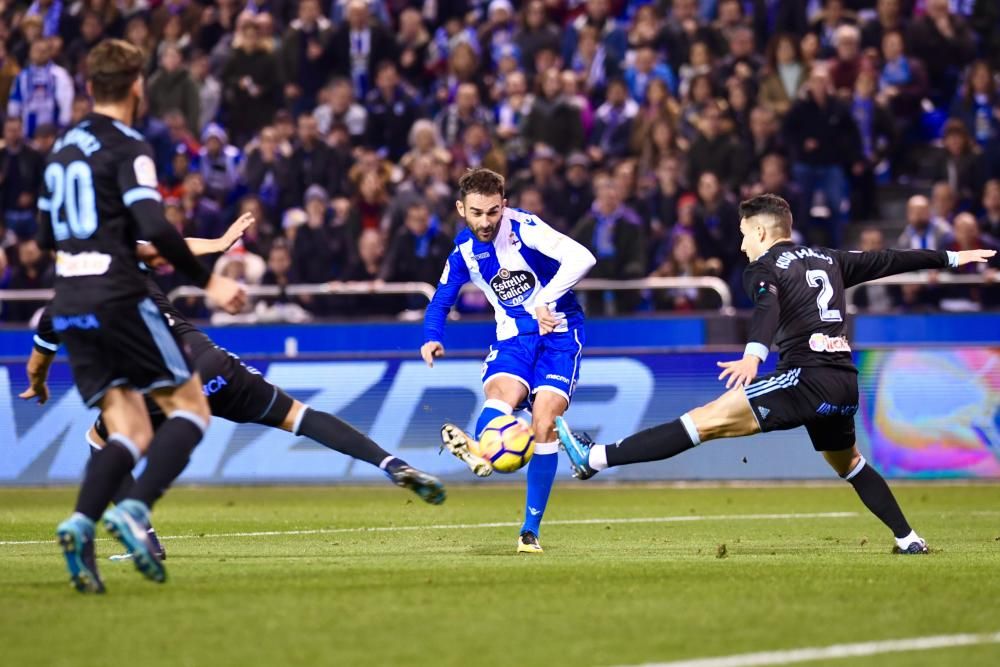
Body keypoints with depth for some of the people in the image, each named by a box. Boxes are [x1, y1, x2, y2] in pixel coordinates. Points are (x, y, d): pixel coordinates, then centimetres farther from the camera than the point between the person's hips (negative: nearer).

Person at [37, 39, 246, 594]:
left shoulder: (63, 149, 17)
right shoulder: (127, 148, -7)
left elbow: (47, 238, 25)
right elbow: (154, 227, -20)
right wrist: (207, 281, -13)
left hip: (70, 308, 7)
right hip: (118, 300, -7)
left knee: (131, 432, 7)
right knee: (189, 405, 3)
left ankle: (81, 524, -19)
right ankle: (135, 511, -18)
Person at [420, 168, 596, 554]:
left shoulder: (523, 228, -15)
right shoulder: (464, 250, 3)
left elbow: (581, 258, -27)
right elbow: (441, 301, 17)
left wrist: (546, 300, -36)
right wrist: (432, 338, -4)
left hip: (559, 332, -4)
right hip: (513, 337, 4)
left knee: (544, 425, -16)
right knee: (500, 395, -29)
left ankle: (531, 529, -8)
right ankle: (479, 453, -62)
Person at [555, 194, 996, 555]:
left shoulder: (763, 268, 3)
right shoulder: (828, 260, 23)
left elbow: (768, 308, -19)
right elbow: (888, 260, 32)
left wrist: (754, 354, -39)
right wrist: (950, 258, 46)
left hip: (807, 378, -7)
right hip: (846, 383, 7)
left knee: (708, 421, -14)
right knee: (848, 463, 32)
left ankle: (595, 458, -19)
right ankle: (909, 540, 31)